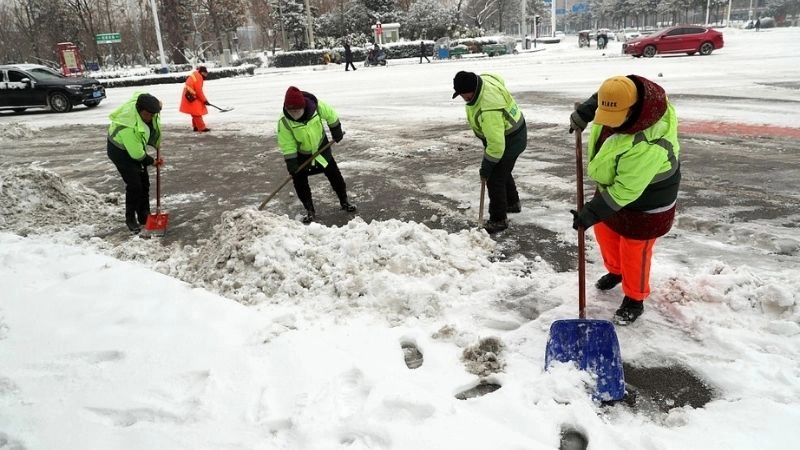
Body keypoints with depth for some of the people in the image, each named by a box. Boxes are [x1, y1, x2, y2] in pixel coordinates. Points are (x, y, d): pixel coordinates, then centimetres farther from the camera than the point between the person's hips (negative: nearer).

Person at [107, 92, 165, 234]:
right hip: (119, 151, -8)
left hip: (135, 147, 8)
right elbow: (136, 153, -29)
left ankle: (144, 216, 20)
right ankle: (130, 219, 5)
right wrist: (151, 161, -13)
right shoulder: (128, 126, -39)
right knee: (134, 185, -11)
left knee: (144, 181, 9)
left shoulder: (143, 103, -21)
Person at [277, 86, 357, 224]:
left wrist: (336, 131, 0)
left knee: (334, 174, 9)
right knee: (299, 181, -6)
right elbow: (287, 145, -22)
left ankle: (344, 201, 27)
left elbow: (331, 115, -8)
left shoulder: (316, 106, -29)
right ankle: (310, 211, 9)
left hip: (321, 146, 1)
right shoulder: (284, 122, -31)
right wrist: (291, 162, -27)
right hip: (301, 154, -1)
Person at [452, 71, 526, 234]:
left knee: (494, 179, -4)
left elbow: (496, 143, -35)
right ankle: (512, 203, 48)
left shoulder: (488, 109, -40)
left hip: (509, 140, -10)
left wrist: (486, 166, -23)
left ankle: (498, 220, 10)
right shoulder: (484, 78, -12)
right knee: (502, 171, 27)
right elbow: (500, 79, 14)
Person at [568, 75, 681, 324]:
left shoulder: (648, 144, -42)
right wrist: (585, 111, -9)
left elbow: (625, 190, -35)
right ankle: (615, 271, 52)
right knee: (605, 231, 24)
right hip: (613, 184, 8)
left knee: (634, 251, 8)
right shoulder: (617, 102, -20)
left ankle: (634, 300, 31)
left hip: (644, 202, -8)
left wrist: (592, 212, -32)